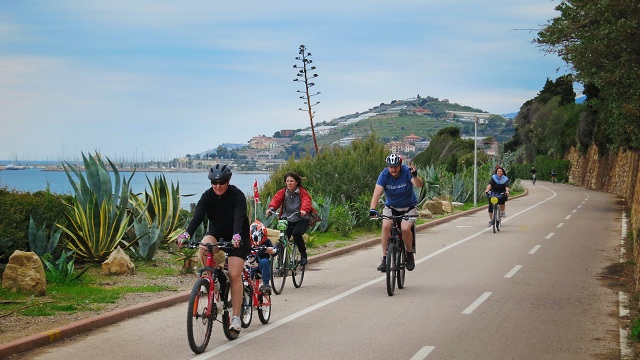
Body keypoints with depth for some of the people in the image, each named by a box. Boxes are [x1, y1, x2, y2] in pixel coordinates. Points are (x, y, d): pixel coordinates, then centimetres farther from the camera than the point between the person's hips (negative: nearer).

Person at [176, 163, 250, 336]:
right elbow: (198, 216, -24)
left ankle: (236, 317, -10)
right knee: (203, 248, -32)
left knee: (235, 275, -15)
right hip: (216, 233, 3)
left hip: (237, 237, -3)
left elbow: (239, 218, -34)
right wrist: (187, 234, -41)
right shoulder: (207, 196, -11)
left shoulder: (237, 195, -20)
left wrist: (236, 236, -53)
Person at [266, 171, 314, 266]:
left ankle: (303, 253, -9)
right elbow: (276, 199, -13)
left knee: (296, 233, -32)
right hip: (286, 220, 3)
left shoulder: (303, 192, -3)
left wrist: (304, 210, -44)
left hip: (301, 220, -3)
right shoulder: (283, 192, 5)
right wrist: (271, 208, -35)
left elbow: (306, 201, -21)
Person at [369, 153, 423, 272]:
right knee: (386, 226, -26)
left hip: (408, 207, -2)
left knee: (405, 228, -26)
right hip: (391, 207, 2)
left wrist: (415, 176, -56)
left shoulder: (407, 172, -19)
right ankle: (384, 258, -17)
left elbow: (419, 185, -34)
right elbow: (377, 192, -26)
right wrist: (372, 209, -42)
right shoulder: (384, 175, -16)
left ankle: (410, 254, 2)